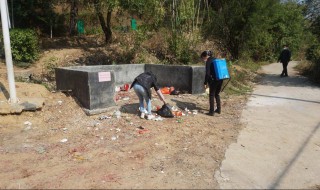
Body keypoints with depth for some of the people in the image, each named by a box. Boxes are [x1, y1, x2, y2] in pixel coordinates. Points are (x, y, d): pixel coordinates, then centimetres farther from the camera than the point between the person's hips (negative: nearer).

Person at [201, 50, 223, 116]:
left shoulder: (208, 61, -8)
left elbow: (207, 73, -16)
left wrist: (205, 83, -12)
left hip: (214, 80, -7)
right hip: (220, 79, 8)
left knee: (211, 95, 3)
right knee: (217, 94, 20)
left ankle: (211, 112, 6)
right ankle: (219, 109, 28)